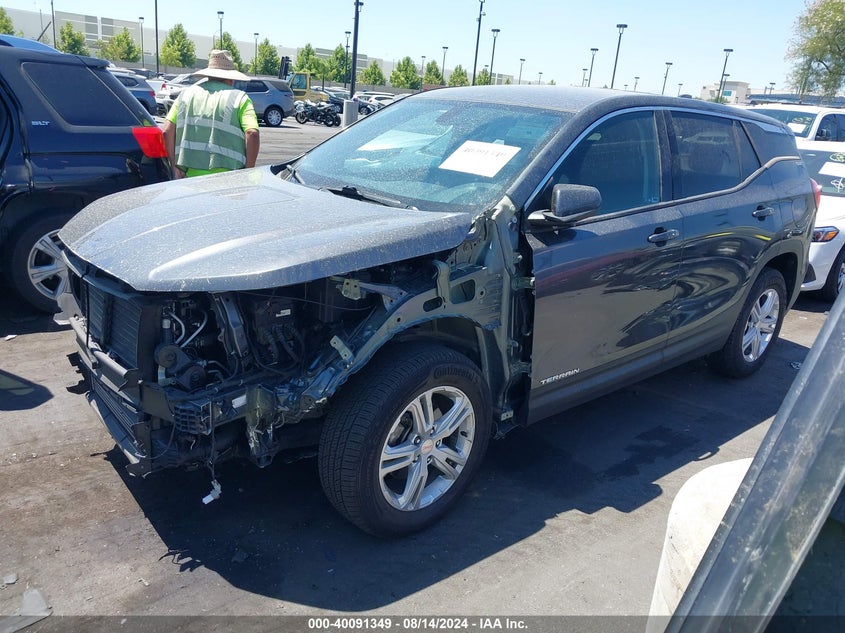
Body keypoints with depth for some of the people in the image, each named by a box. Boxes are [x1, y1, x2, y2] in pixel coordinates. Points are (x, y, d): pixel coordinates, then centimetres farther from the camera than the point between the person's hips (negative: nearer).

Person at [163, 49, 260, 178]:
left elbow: (167, 131, 7)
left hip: (190, 174, 3)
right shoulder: (239, 98, 5)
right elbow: (252, 134, -11)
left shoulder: (186, 94, 15)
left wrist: (175, 167, 10)